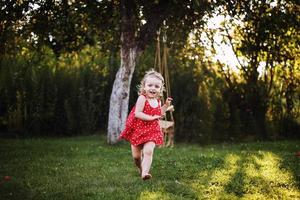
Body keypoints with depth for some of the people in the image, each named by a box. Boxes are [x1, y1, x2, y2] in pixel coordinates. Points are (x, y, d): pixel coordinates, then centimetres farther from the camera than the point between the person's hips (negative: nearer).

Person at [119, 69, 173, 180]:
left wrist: (166, 105, 7)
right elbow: (137, 113, -23)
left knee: (148, 151, -20)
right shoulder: (142, 98, -15)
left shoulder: (157, 101, 5)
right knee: (136, 156, 9)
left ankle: (145, 172, -27)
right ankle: (140, 169, 37)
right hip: (138, 130, -3)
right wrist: (151, 118, -26)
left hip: (152, 131, 3)